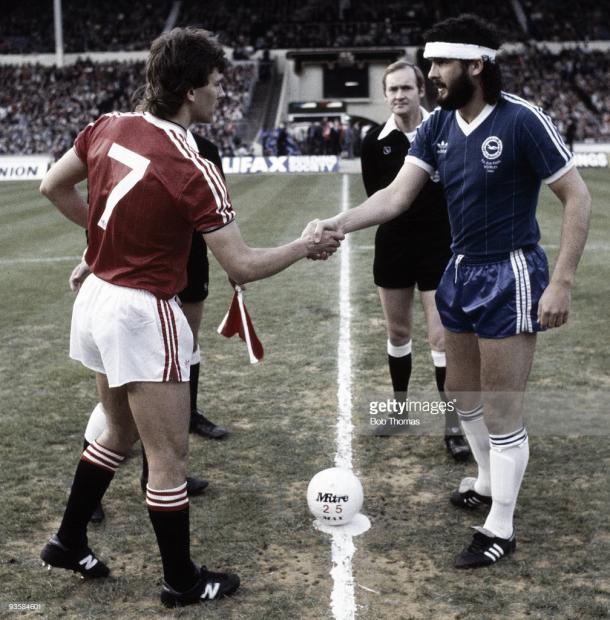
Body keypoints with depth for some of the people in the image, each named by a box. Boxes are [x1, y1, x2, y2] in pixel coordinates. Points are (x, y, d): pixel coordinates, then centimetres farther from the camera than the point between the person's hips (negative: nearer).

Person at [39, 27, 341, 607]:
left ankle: (68, 541, 39)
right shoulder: (193, 171, -22)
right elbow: (242, 266, -17)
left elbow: (52, 186, 13)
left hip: (96, 297, 8)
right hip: (143, 315, -8)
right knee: (169, 457, 6)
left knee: (119, 431, 26)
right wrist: (305, 246, -3)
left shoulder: (107, 127, -1)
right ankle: (182, 581, 22)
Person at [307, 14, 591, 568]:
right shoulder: (437, 126, 0)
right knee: (462, 393, 20)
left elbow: (578, 199, -15)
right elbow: (397, 195, -5)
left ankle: (500, 530, 18)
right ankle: (487, 484, 44)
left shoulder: (523, 121, -19)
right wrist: (337, 224, -21)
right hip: (461, 272, 7)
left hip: (509, 277, -7)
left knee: (502, 410, 2)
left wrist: (561, 284, -19)